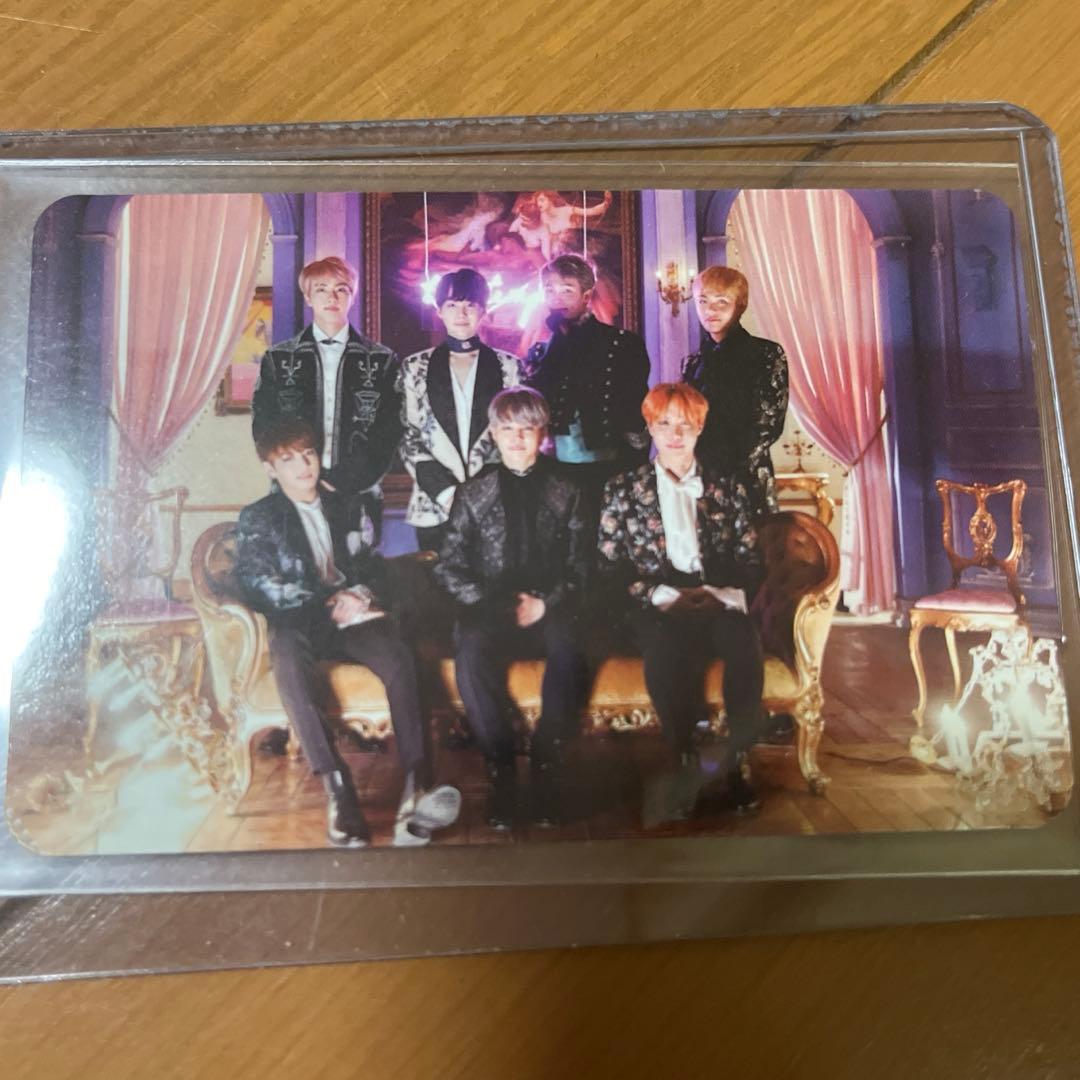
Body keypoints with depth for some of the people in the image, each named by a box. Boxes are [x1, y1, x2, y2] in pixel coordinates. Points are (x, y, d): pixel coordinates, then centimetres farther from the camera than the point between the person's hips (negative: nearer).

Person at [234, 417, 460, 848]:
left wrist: (363, 596, -5)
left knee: (400, 659, -30)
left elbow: (373, 566, 19)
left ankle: (417, 787, -39)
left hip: (353, 616, 2)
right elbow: (259, 586, 0)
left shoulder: (343, 507, 23)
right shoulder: (257, 519, 13)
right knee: (289, 663, -38)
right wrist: (327, 601, -11)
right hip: (298, 623, -2)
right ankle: (337, 788, -42)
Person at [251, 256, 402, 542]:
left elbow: (389, 433, 1)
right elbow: (263, 428, 6)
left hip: (359, 498, 0)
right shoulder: (278, 359, 8)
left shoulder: (382, 361, 6)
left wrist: (349, 483, -10)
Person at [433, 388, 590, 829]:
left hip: (549, 608, 0)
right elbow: (450, 566, 6)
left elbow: (579, 565, 5)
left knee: (568, 649, -33)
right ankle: (500, 765, -16)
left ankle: (546, 762, -16)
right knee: (471, 653, -32)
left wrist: (546, 603, -12)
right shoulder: (473, 494, 11)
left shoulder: (565, 493, 10)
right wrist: (492, 603, -9)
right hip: (490, 608, 1)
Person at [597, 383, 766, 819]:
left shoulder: (729, 488, 17)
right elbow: (611, 569, 3)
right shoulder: (623, 490, 11)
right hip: (656, 607, -1)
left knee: (743, 644, -32)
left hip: (719, 603, 2)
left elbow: (750, 562, 11)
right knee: (667, 651, -35)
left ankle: (737, 755, -12)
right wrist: (667, 596, -11)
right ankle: (683, 758, -13)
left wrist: (721, 596, -10)